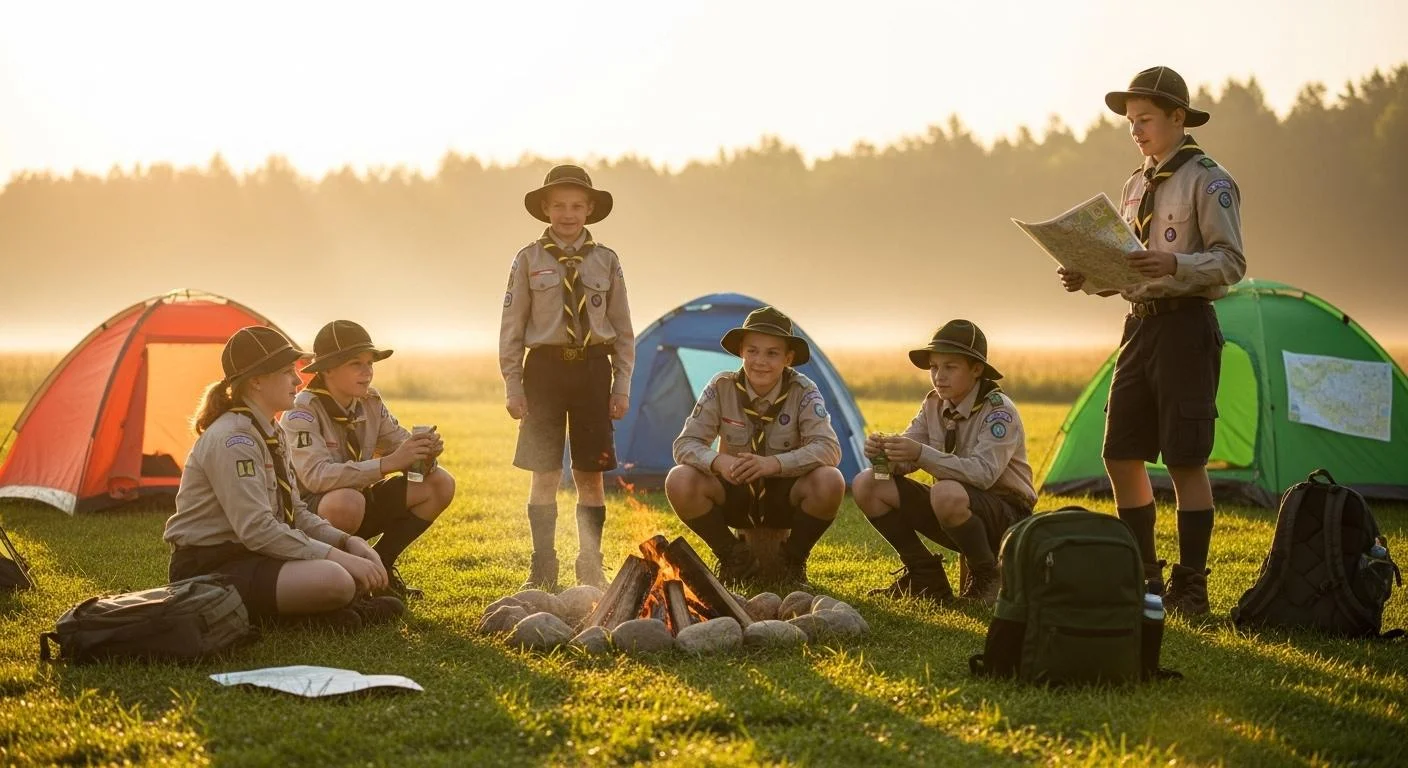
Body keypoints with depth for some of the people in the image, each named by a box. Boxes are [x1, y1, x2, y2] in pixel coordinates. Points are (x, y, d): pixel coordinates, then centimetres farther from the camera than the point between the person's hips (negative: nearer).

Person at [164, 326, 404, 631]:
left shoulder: (271, 434, 13)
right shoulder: (232, 439, -18)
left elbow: (294, 513, 16)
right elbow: (257, 529, -25)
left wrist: (347, 543, -2)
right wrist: (337, 557, -23)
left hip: (248, 557, 10)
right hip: (208, 569, -10)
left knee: (366, 566, 6)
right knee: (335, 580, -31)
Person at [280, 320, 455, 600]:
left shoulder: (371, 403, 0)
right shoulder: (303, 411, -22)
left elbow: (402, 446, 3)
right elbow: (316, 475, -35)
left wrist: (426, 453, -23)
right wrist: (387, 464, -41)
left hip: (356, 504, 7)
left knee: (440, 484, -5)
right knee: (347, 500, -41)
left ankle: (379, 565, 3)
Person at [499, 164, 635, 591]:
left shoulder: (606, 262, 5)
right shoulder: (529, 260, 1)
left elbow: (622, 330, 9)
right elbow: (512, 328, 2)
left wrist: (622, 386, 3)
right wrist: (512, 387, -4)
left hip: (593, 368, 1)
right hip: (545, 367, -1)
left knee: (590, 476, 4)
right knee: (545, 476, 1)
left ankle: (590, 567, 12)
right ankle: (543, 568, 9)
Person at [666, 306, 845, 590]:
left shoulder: (803, 392, -16)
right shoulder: (722, 388, -12)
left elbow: (829, 449, -27)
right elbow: (685, 444, -14)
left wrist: (774, 464, -43)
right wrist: (718, 462, -38)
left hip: (785, 500, -1)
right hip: (735, 496, 1)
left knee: (830, 482, -32)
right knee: (679, 480, -27)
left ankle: (793, 561, -4)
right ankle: (733, 556, -3)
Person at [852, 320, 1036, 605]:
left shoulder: (999, 410, -18)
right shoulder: (934, 405, 3)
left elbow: (983, 472, -32)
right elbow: (904, 461, -1)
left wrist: (921, 454, -41)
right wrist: (884, 452, -25)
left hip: (1007, 519, -7)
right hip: (957, 511, 7)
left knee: (947, 492, -40)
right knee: (866, 485, -7)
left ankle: (987, 579, -15)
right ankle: (925, 577, 2)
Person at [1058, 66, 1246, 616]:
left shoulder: (1207, 180, -7)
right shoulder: (1138, 184, 18)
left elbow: (1231, 262, -14)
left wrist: (1174, 265, -29)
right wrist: (1090, 277, 5)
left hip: (1186, 327, -8)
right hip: (1141, 324, 8)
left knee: (1186, 462, -6)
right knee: (1121, 456, 7)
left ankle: (1190, 588, 0)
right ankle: (1145, 579, 17)